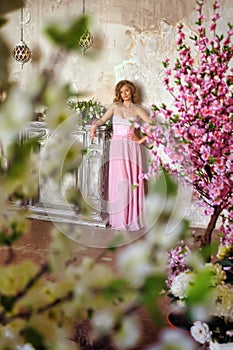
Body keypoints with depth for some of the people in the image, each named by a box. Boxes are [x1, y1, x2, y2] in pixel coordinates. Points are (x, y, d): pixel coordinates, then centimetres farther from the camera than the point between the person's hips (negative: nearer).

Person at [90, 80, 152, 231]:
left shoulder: (137, 109, 7)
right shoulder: (115, 106, 14)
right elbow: (103, 119, 14)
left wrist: (141, 140, -7)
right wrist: (94, 125, -6)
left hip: (132, 147, -1)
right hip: (117, 146, 1)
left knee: (132, 181, -3)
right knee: (119, 181, -5)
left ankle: (132, 218, 5)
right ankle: (120, 218, 2)